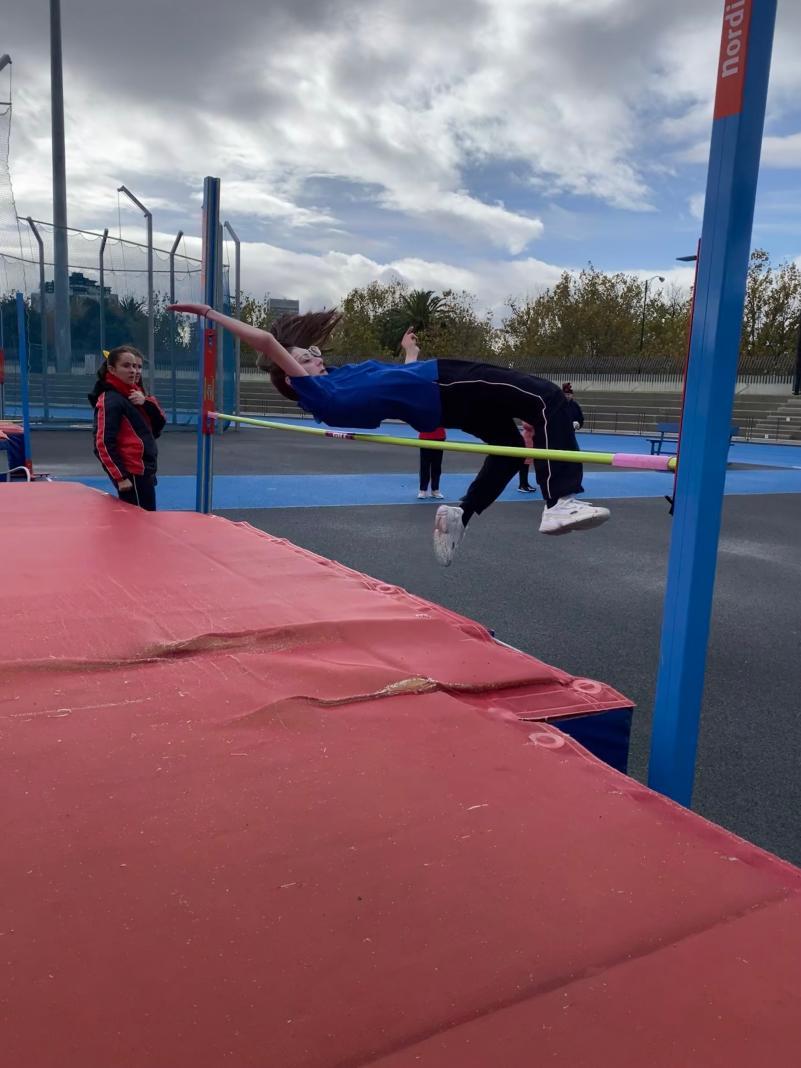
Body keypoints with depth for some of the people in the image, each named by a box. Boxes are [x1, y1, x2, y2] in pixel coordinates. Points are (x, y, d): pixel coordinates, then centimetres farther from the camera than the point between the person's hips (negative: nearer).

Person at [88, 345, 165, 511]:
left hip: (143, 472, 9)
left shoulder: (136, 394, 13)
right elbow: (103, 443, -17)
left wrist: (147, 402, -8)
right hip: (132, 475, -9)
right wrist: (120, 477, -19)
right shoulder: (110, 400, -13)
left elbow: (159, 425, 10)